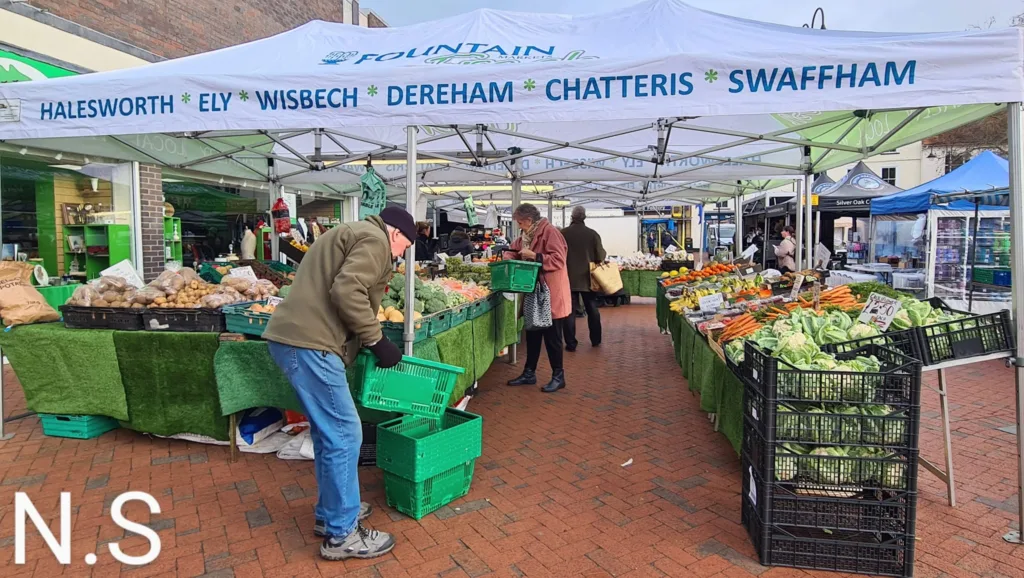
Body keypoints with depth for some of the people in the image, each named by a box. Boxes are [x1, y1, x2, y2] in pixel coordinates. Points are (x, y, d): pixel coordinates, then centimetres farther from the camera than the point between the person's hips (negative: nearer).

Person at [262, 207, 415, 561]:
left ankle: (329, 513, 32)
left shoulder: (351, 235, 27)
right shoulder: (374, 240, -5)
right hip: (308, 343, -11)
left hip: (291, 337, 11)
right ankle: (342, 534, 8)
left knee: (328, 432, 19)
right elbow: (347, 291, -20)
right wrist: (376, 339, -10)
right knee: (344, 434, -3)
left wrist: (367, 340, 24)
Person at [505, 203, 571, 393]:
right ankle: (529, 373, 24)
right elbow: (514, 251, 19)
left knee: (552, 336, 0)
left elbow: (558, 260, -21)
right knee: (532, 334, 13)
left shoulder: (549, 231, -15)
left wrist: (535, 256, -25)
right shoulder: (526, 235, 12)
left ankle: (558, 376, 13)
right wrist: (507, 258, -2)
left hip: (551, 293, -8)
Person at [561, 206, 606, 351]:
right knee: (592, 309, 15)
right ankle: (595, 340, 25)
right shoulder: (592, 233, -6)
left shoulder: (563, 233, -8)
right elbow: (601, 256, -5)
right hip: (587, 278, 1)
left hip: (569, 278, -1)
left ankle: (571, 343, 6)